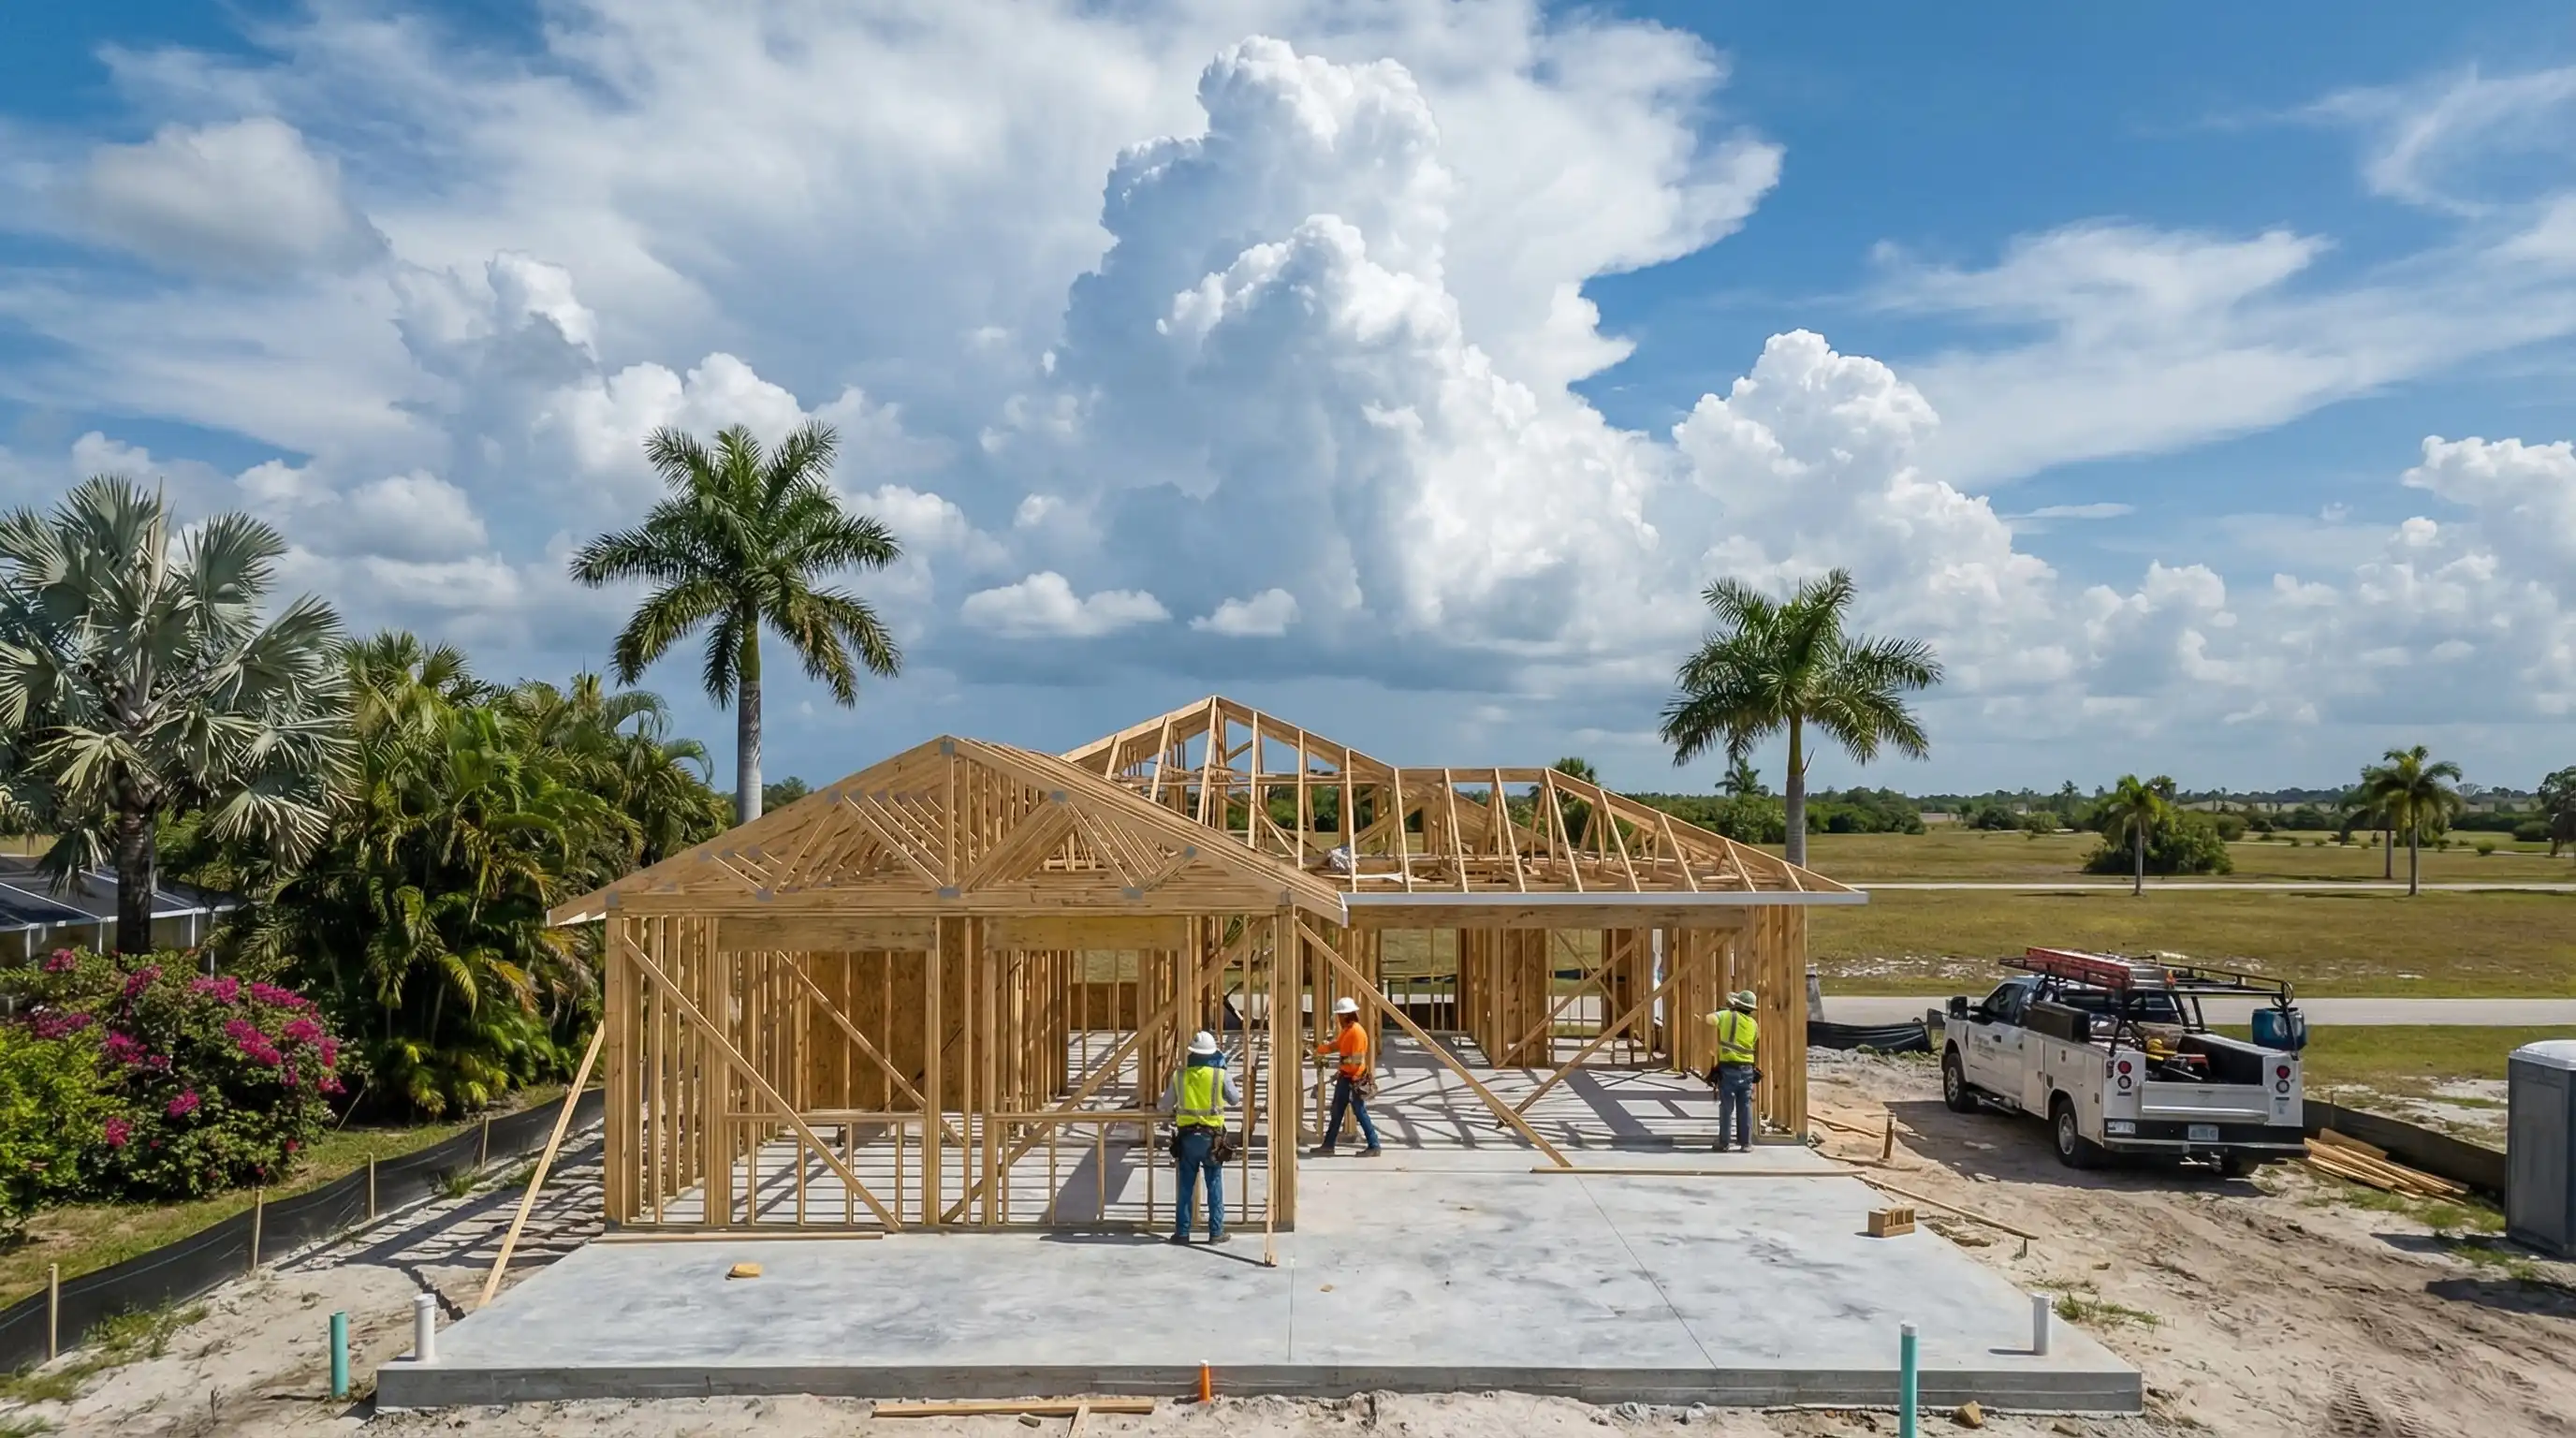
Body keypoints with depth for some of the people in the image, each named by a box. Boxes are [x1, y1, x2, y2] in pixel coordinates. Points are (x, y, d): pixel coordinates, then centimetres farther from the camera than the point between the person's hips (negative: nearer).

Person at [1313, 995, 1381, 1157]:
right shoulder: (1345, 1030, 9)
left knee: (1360, 1113, -2)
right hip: (1344, 1077, 10)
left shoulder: (1357, 1032, -21)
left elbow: (1357, 1060, -24)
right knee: (1336, 1111, 13)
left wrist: (1341, 1063, -15)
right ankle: (1328, 1145, 21)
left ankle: (1374, 1146, 6)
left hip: (1354, 1079, -10)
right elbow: (1335, 1046, 20)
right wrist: (1317, 1051, 9)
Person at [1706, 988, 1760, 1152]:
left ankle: (1723, 1143, 6)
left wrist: (1720, 1012, 5)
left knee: (1726, 1108, 3)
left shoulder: (1728, 1015, -5)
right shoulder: (1753, 1024, 7)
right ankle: (1746, 1143, 8)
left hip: (1728, 1068, -3)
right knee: (1745, 1108, 8)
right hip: (1746, 1070, 3)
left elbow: (1710, 1020, -18)